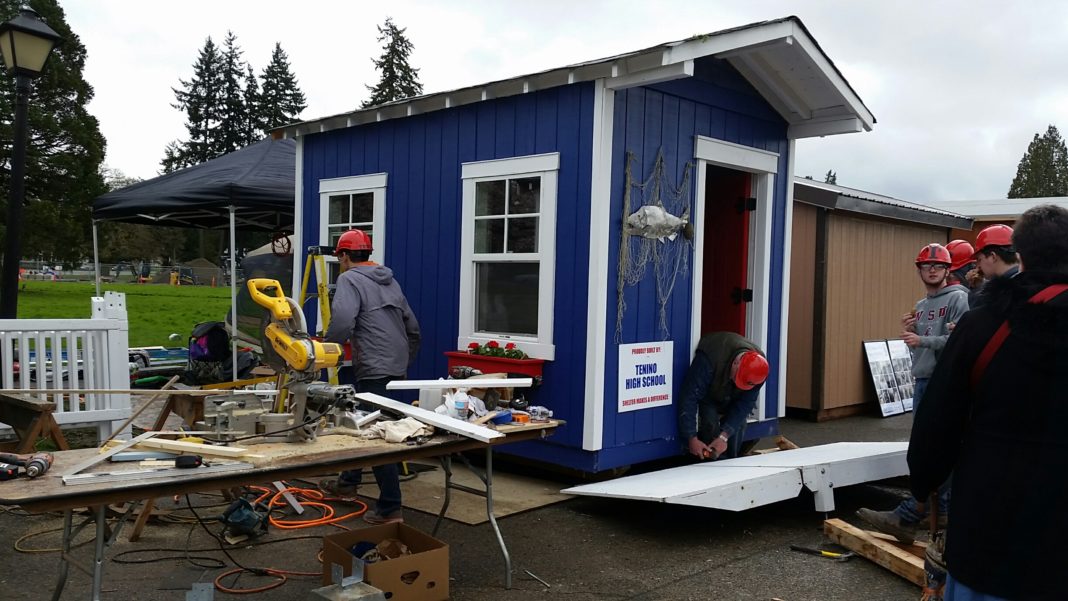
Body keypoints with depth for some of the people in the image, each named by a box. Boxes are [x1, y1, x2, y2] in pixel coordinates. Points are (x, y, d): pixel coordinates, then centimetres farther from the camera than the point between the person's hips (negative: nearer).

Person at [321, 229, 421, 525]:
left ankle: (390, 509, -3)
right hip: (397, 367, 9)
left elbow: (342, 322, -22)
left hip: (374, 369, -9)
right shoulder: (390, 281, 19)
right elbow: (412, 327, 21)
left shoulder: (349, 279, -4)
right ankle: (348, 481, 37)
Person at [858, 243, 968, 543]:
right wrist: (909, 330, 4)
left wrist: (922, 339, -18)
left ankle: (907, 518, -11)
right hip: (921, 382, 9)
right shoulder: (920, 306, 20)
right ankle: (942, 511, 21)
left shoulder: (958, 298, -4)